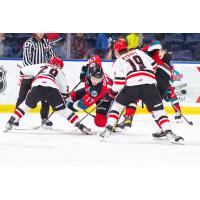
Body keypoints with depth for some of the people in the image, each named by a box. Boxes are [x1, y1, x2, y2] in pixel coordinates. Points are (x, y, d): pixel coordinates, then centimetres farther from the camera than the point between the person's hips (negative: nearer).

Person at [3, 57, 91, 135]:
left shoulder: (40, 66, 36)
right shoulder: (59, 72, 33)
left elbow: (23, 71, 39)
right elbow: (64, 90, 26)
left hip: (36, 87, 1)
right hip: (52, 88, -1)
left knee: (26, 105, 22)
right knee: (63, 109, 10)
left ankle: (10, 123, 15)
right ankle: (81, 126, 3)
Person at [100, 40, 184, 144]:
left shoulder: (119, 61, 15)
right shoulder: (138, 52, 25)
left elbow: (119, 80, 2)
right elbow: (153, 65, 25)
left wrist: (114, 90, 20)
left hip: (132, 85, -2)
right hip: (150, 84, 2)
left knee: (117, 105, 20)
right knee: (158, 111, 6)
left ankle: (108, 129, 11)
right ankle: (169, 133, -11)